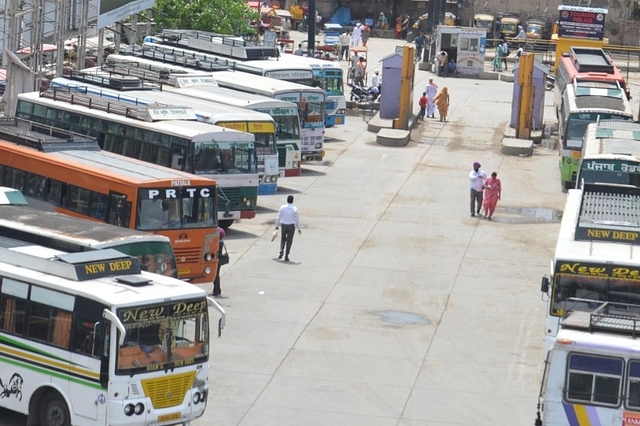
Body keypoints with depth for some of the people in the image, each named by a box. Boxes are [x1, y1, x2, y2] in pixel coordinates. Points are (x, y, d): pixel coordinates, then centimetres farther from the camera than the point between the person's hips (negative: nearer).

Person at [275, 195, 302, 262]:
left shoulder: (282, 207, -6)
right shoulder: (294, 209, -11)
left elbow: (278, 217, 0)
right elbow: (297, 219, -7)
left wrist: (277, 225, 14)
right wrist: (299, 228, 3)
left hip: (284, 225, 2)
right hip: (291, 226, -2)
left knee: (283, 239, 22)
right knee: (289, 241, 7)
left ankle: (281, 252, 4)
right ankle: (286, 256, 7)